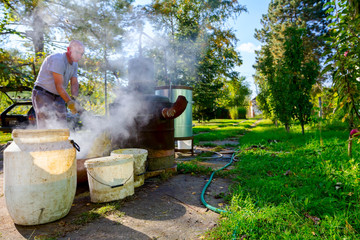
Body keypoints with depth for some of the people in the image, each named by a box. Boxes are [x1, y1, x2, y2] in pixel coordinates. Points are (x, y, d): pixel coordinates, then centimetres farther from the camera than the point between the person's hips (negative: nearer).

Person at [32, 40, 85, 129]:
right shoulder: (58, 60, -21)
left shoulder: (74, 64, 6)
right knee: (47, 126, -12)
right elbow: (59, 86, -26)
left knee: (62, 125, 2)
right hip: (43, 95, -8)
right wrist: (70, 102, -30)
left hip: (58, 97, 8)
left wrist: (73, 98, -18)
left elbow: (74, 84, 0)